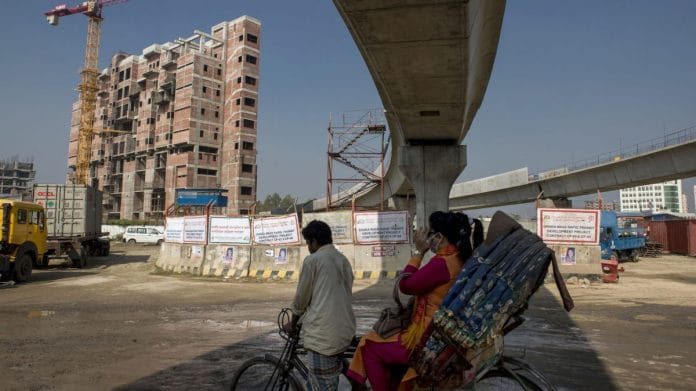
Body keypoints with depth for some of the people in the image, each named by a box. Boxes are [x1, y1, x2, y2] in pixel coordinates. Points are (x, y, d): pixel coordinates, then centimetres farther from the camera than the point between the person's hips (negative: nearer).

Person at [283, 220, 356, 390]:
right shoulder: (344, 260, 15)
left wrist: (292, 323, 16)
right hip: (345, 331, 7)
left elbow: (301, 297, -2)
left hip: (322, 333, -7)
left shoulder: (312, 260, -6)